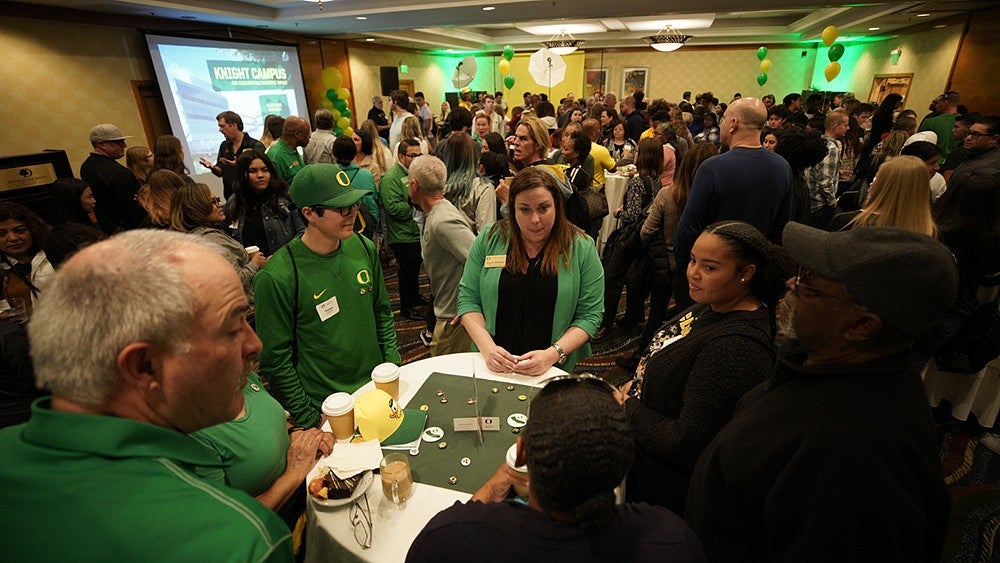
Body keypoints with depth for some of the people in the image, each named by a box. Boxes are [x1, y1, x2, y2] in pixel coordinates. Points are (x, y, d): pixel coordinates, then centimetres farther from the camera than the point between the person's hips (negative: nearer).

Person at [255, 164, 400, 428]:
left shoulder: (364, 248, -6)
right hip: (327, 412, -5)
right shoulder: (277, 277, -22)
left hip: (379, 389, 5)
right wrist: (309, 419, -10)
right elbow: (275, 360, -14)